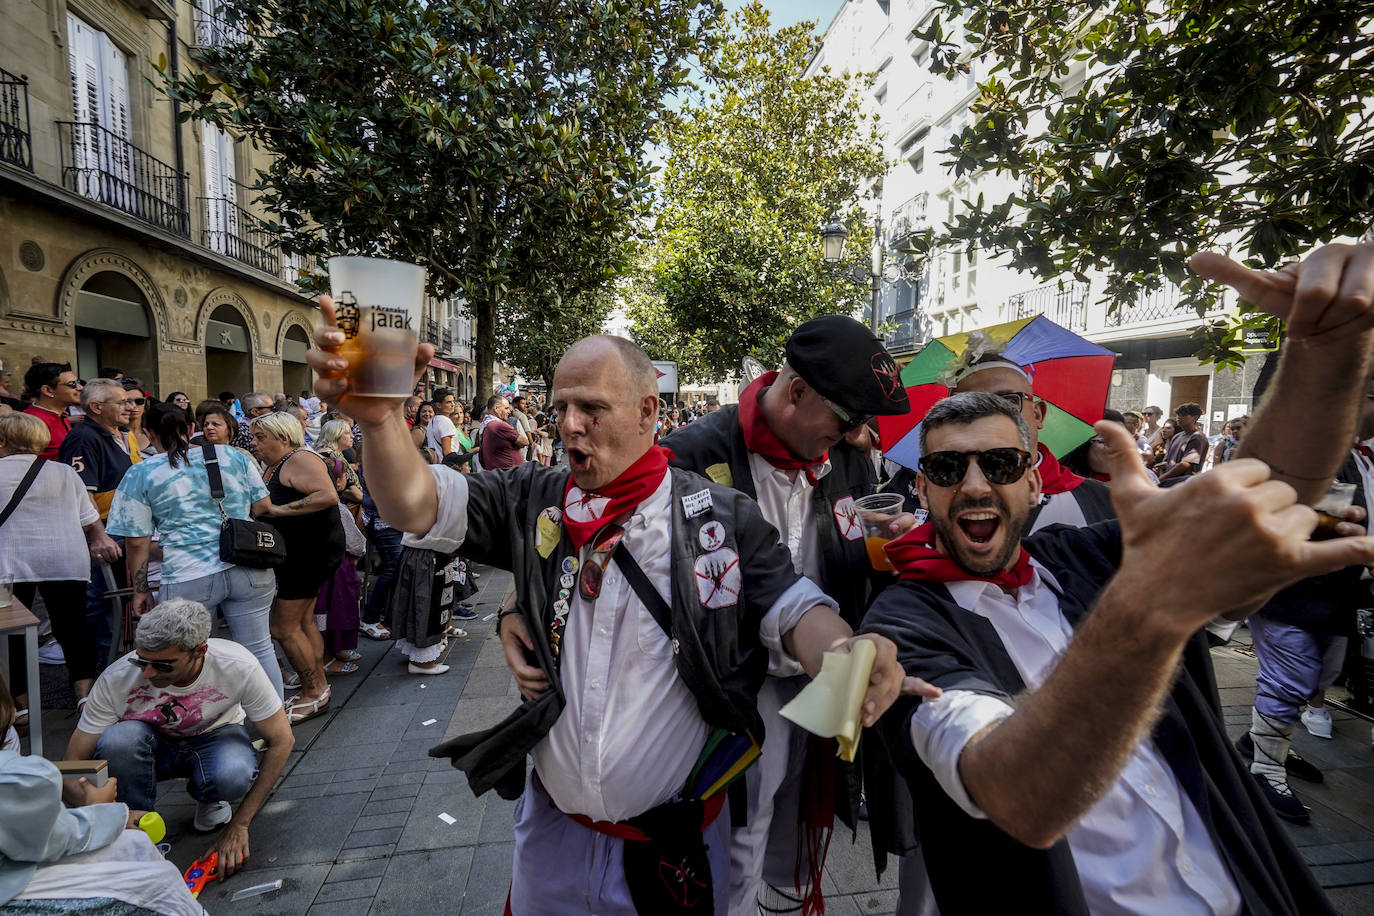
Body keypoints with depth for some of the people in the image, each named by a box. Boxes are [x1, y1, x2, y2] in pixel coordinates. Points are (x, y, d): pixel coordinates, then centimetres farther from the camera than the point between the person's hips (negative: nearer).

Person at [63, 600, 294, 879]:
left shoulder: (238, 667, -31)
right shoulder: (116, 679, -28)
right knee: (117, 740, -34)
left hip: (215, 736, -1)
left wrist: (239, 825, -20)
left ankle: (208, 797, 4)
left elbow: (282, 741, -20)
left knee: (233, 775, -36)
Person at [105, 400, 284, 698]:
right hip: (250, 572, 3)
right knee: (260, 650, 11)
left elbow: (137, 542, 0)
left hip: (187, 580, -2)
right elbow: (263, 507, 8)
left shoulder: (140, 474, 1)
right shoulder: (233, 455, 7)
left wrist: (140, 590, 10)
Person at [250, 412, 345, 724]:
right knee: (303, 622, 17)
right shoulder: (272, 468, 16)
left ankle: (314, 693, 7)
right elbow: (264, 508, 23)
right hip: (297, 553, 11)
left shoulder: (300, 459, -15)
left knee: (284, 628, -6)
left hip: (313, 549, -11)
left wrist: (278, 509, -27)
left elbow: (328, 496, -30)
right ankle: (319, 686, 28)